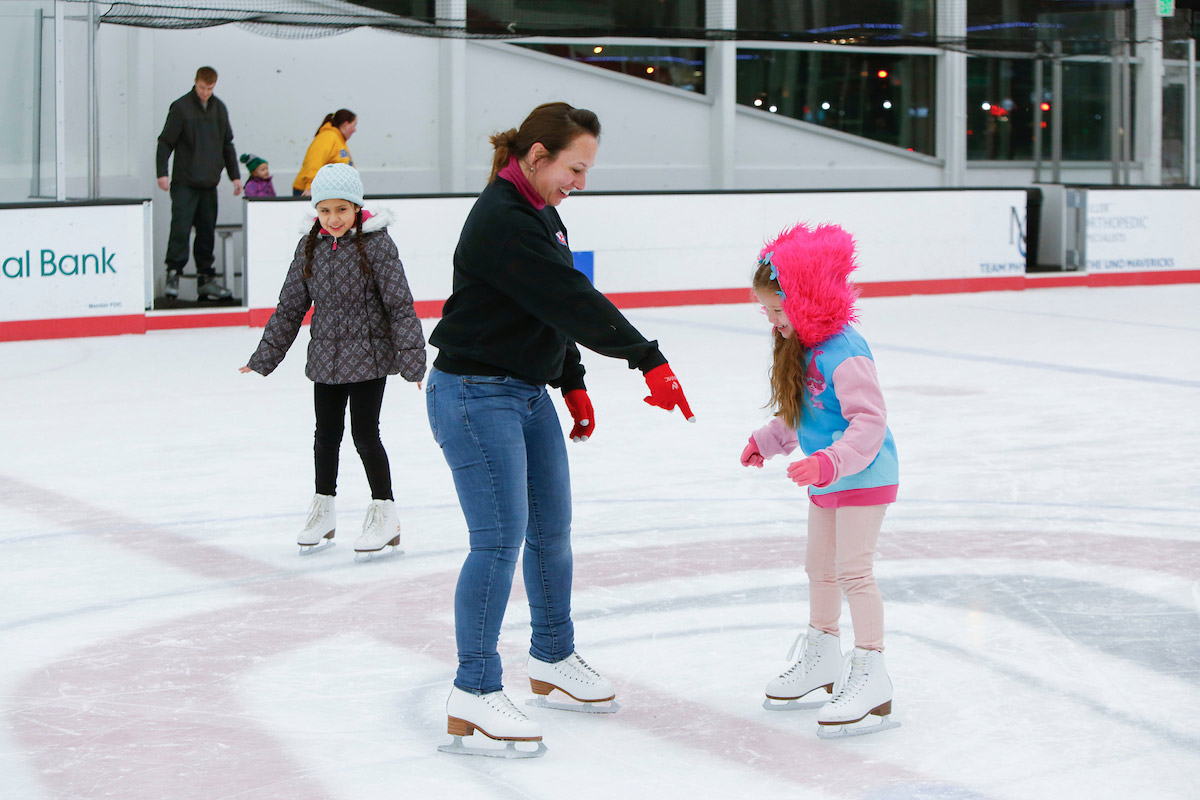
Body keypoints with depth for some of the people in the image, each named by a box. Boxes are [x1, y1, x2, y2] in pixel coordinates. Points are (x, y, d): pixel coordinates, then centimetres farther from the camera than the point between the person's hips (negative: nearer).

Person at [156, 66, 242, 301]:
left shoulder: (219, 108, 10)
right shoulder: (180, 107, -6)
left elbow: (227, 144, 19)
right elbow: (165, 142, -6)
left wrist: (235, 175, 17)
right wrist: (162, 172, -14)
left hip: (209, 184, 5)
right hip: (184, 183, -5)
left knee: (207, 231, 8)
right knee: (180, 229, -10)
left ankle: (206, 278, 13)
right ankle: (173, 275, -3)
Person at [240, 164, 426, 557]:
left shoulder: (376, 244, -11)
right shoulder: (310, 248, 2)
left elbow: (400, 304, -11)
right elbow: (290, 306, 10)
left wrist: (411, 357, -16)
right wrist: (264, 357, 11)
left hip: (368, 356, -5)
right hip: (325, 357, 5)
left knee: (365, 434, -5)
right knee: (326, 435, 13)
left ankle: (384, 513, 11)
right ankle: (323, 510, 29)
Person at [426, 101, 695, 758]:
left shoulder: (539, 213, 10)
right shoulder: (501, 221, -22)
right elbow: (572, 302, -27)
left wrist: (573, 384, 17)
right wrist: (649, 360, -26)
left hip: (528, 393, 10)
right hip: (475, 395, -10)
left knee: (552, 530, 16)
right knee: (500, 539, -11)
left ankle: (553, 659, 33)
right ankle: (473, 696, -5)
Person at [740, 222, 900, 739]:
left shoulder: (843, 354, -26)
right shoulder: (800, 347, 6)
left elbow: (869, 421, -31)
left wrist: (830, 462, -41)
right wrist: (766, 441, 22)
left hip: (864, 479, -10)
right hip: (827, 481, 10)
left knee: (853, 570, -13)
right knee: (819, 566, 20)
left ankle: (871, 679, -9)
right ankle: (822, 660, 37)